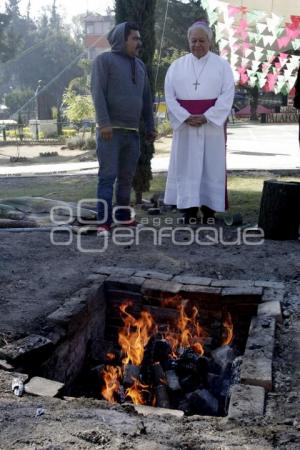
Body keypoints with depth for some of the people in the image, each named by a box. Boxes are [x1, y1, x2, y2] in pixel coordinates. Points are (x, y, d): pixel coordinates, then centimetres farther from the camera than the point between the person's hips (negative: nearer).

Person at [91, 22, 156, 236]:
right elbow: (98, 92, -11)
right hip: (110, 130, -6)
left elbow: (147, 99, 21)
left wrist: (150, 127, 17)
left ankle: (123, 215, 19)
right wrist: (104, 123, -20)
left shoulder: (140, 65, 19)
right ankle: (104, 222, -6)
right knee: (108, 176, -8)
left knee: (127, 177, 9)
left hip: (132, 132, 6)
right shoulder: (104, 60, 0)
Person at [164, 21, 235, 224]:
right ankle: (189, 211, 3)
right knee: (187, 167, 0)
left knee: (211, 167, 0)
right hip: (185, 125, 1)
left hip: (212, 124, -1)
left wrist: (206, 117, -16)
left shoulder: (222, 65, 5)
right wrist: (186, 117, -13)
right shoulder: (177, 66, 9)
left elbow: (227, 95, -4)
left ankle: (209, 210, 6)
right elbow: (169, 95, 2)